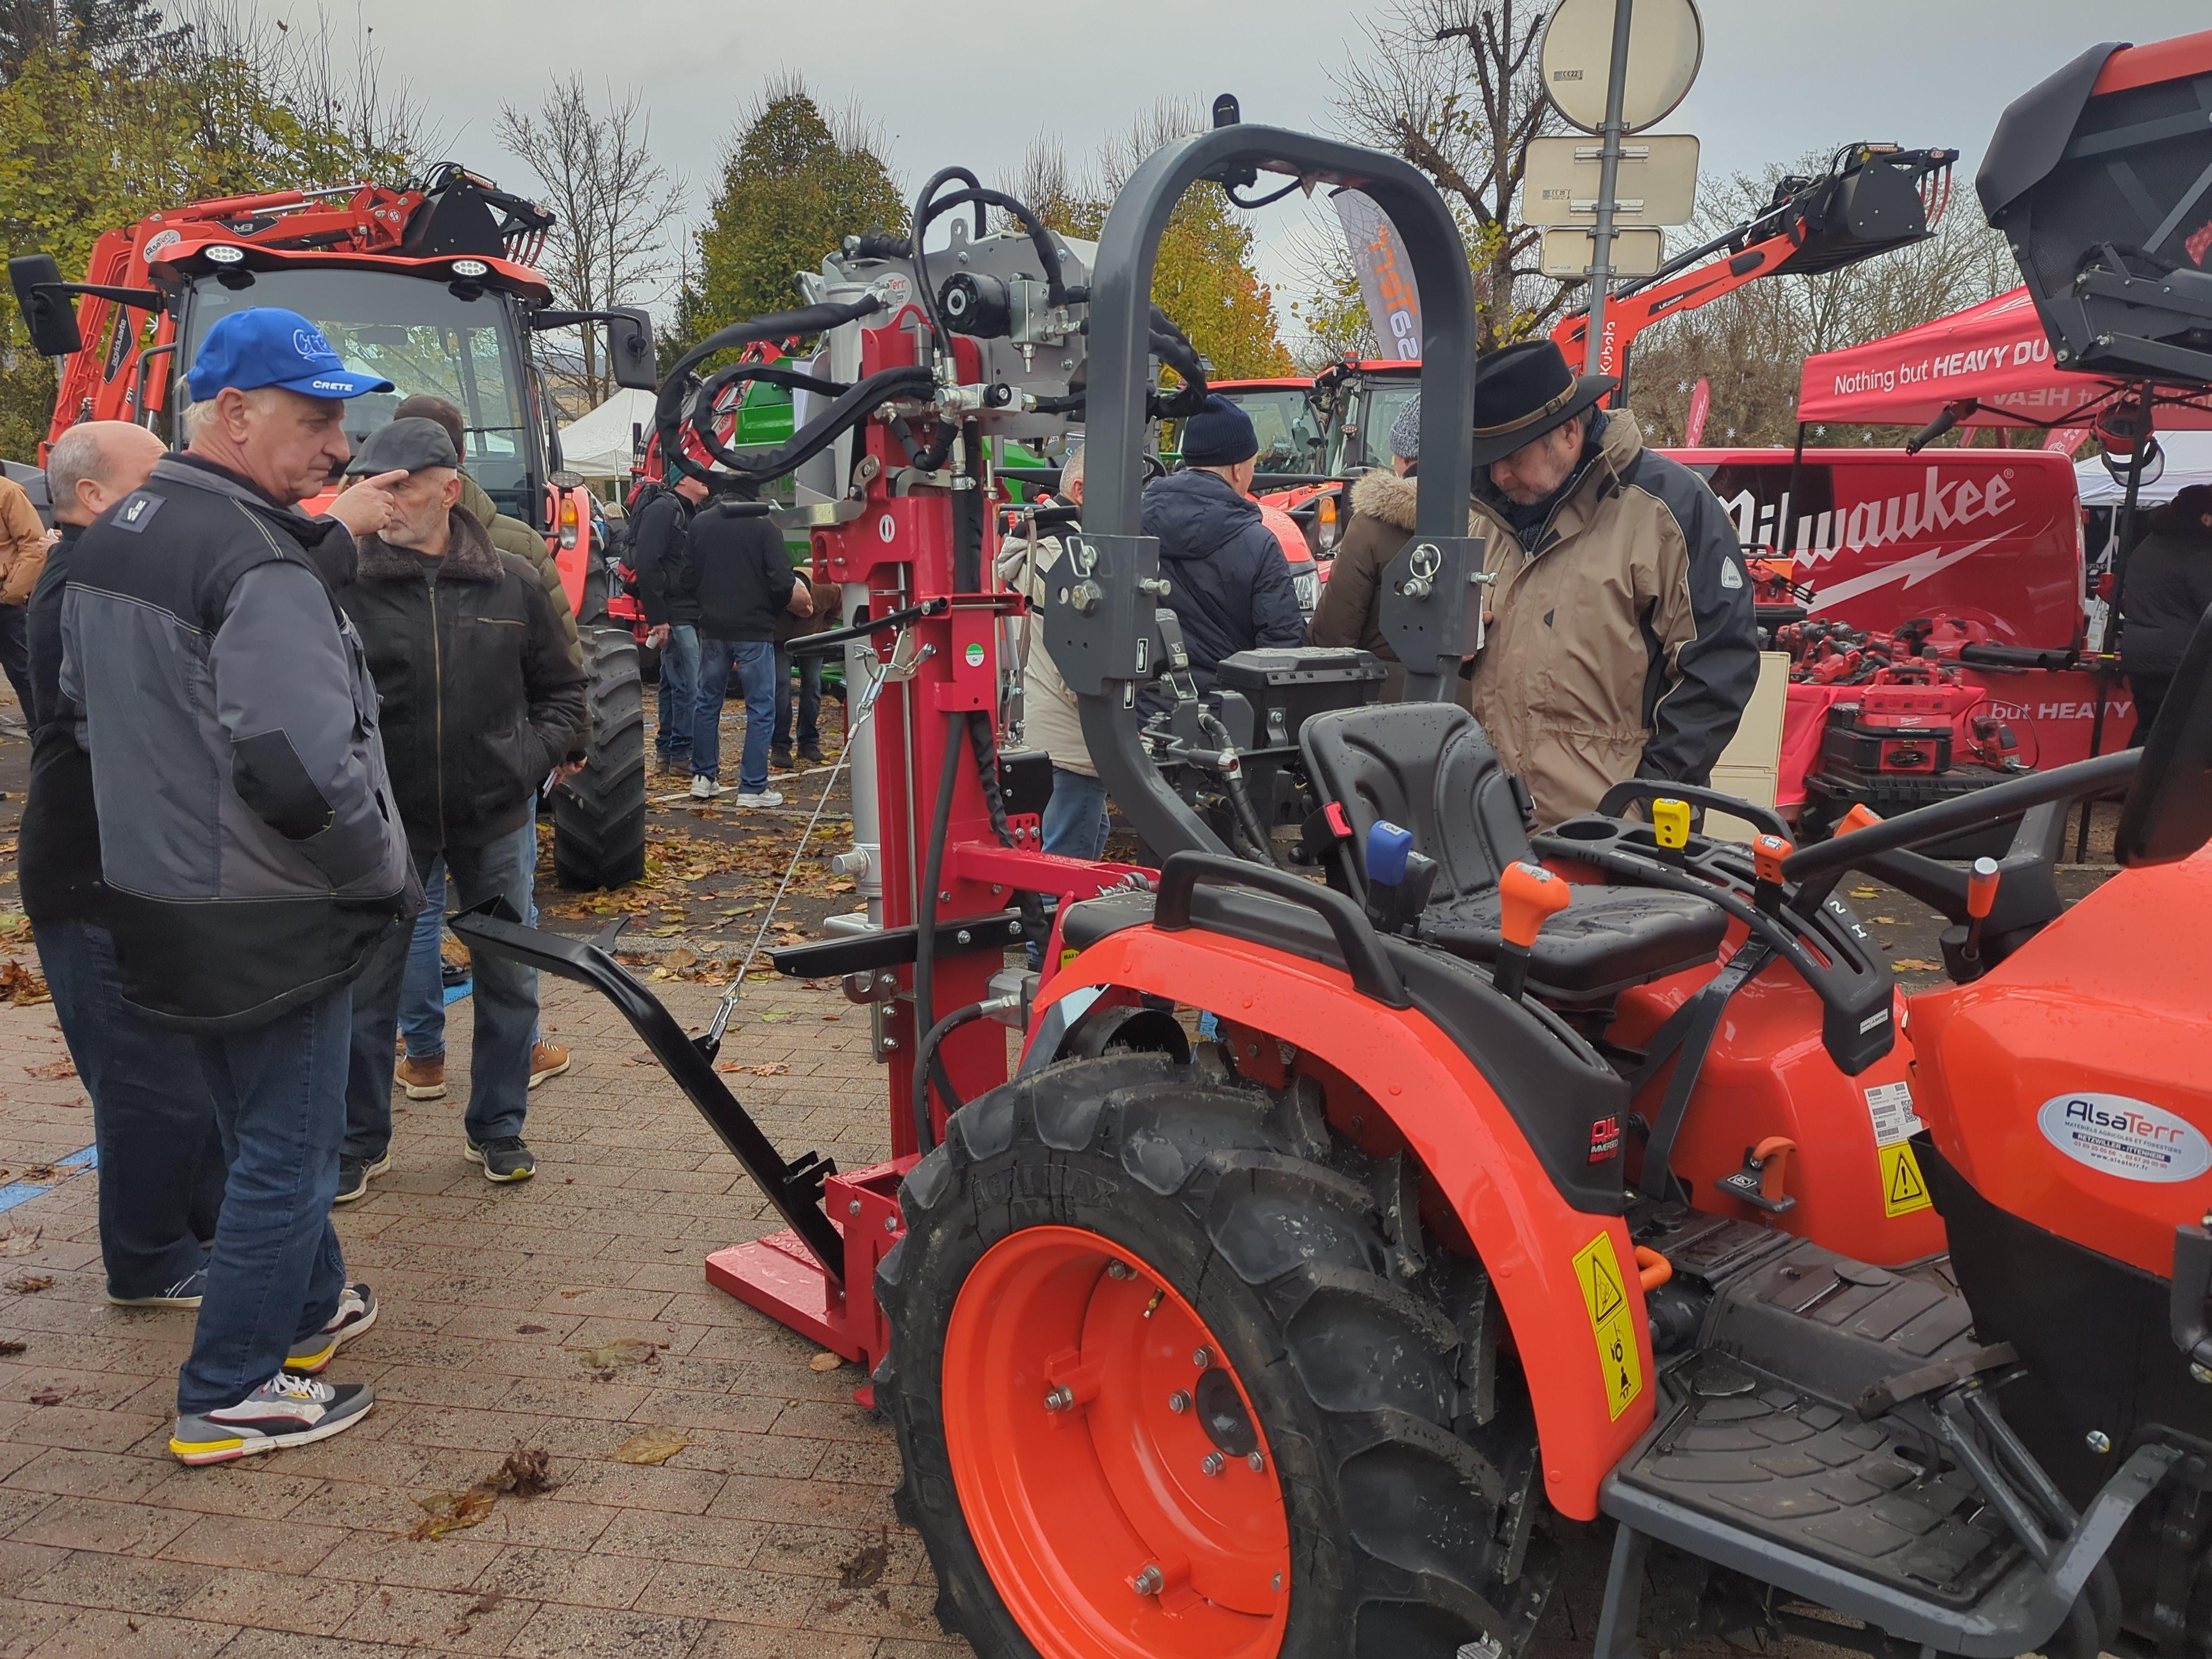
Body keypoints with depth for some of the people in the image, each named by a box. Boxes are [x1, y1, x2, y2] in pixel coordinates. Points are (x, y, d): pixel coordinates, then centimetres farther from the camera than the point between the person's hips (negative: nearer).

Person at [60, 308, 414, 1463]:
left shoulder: (111, 540, 8)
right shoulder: (259, 565, -23)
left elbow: (79, 704, 20)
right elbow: (303, 773, -31)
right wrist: (386, 877, -16)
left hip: (153, 902, 9)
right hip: (266, 927, -9)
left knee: (262, 1130, 24)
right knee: (287, 1157, 5)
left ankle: (310, 1310, 41)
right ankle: (229, 1398, 17)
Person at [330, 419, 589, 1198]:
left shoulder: (511, 582, 0)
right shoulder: (343, 583, -9)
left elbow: (559, 687, 10)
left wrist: (538, 752, -4)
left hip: (496, 818, 2)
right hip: (386, 819, -2)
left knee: (508, 981, 12)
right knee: (367, 986, 9)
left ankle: (498, 1129, 30)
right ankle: (359, 1141, 27)